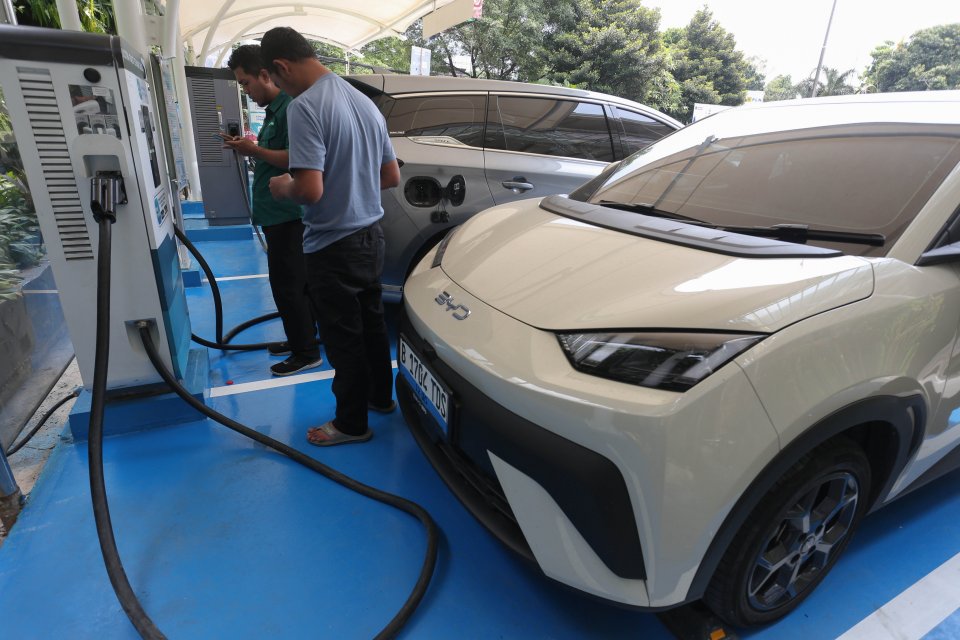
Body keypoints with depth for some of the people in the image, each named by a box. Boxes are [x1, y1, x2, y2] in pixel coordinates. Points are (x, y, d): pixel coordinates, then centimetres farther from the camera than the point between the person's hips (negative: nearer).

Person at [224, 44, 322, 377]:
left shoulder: (290, 107, -14)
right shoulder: (274, 109, 17)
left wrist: (254, 150, -13)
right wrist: (249, 147, 8)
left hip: (287, 215, -10)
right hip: (280, 213, 10)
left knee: (288, 285, -4)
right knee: (296, 282, 17)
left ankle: (306, 352, 7)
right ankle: (303, 338, 29)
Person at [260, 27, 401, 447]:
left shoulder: (305, 106, -17)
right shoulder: (364, 101, 9)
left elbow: (310, 189, -26)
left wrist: (283, 187, -5)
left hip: (333, 245, -8)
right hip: (370, 235, 8)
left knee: (344, 338, 5)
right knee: (371, 323, 21)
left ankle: (351, 424, 21)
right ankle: (381, 396, 38)